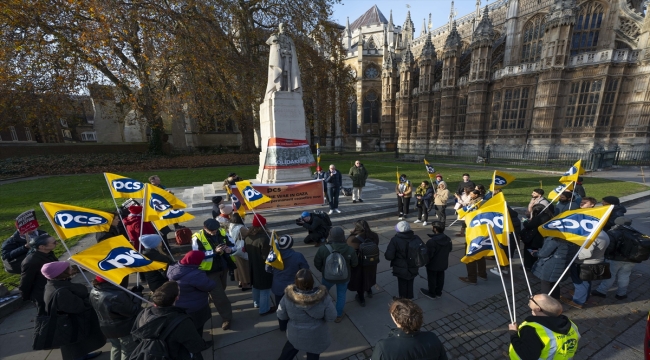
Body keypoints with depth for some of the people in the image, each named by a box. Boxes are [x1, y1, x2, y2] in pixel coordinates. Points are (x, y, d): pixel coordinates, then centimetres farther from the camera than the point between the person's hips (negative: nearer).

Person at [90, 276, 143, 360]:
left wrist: (131, 293, -5)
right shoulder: (116, 296, -41)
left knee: (116, 347, 32)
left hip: (107, 328, 8)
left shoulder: (94, 292, -12)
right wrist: (137, 293, -17)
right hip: (125, 329, -7)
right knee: (128, 351, 17)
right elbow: (132, 311, -27)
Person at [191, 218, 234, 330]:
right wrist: (214, 251, -35)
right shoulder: (197, 238, -20)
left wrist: (229, 249, -25)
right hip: (209, 271, -4)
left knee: (221, 289, 28)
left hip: (223, 267, 5)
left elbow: (232, 244, -1)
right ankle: (227, 317, 16)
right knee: (218, 295, 2)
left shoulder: (222, 232, -9)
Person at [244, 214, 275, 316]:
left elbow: (247, 250, 8)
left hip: (253, 265, 8)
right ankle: (264, 309, 24)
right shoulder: (264, 238, -31)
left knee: (256, 284, 27)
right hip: (263, 267, -8)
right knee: (265, 287, 10)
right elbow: (267, 255, -26)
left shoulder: (248, 236, -6)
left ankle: (256, 303, 46)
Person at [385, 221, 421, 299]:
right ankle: (409, 299, 45)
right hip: (413, 268, 4)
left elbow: (389, 256, -24)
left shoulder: (395, 240, -24)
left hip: (401, 268, -4)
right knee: (410, 284, 25)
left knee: (402, 284, 18)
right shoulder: (416, 238, -9)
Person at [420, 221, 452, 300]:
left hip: (433, 265, -7)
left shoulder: (431, 241, -33)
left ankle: (432, 293, 30)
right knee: (440, 278, 22)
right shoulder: (448, 239, -8)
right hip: (443, 263, 7)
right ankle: (438, 292, 39)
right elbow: (449, 249, 8)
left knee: (432, 279, 13)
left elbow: (428, 254, -26)